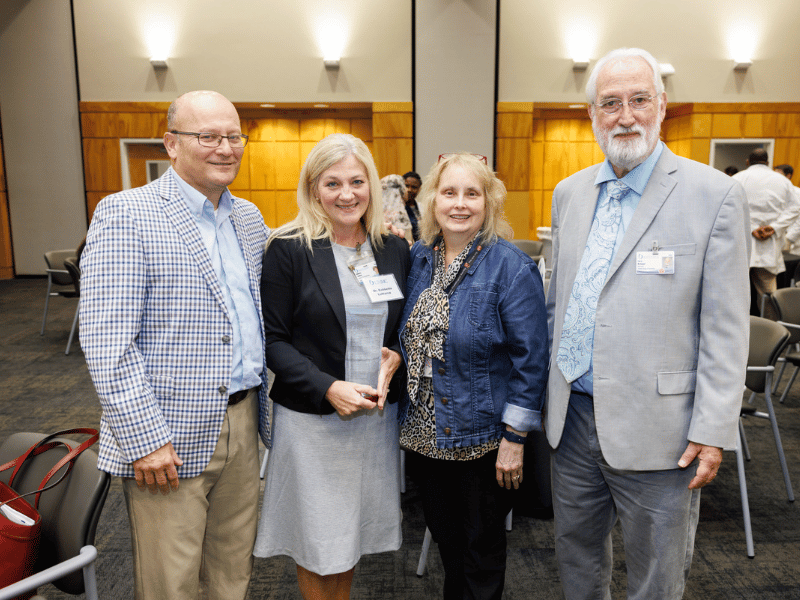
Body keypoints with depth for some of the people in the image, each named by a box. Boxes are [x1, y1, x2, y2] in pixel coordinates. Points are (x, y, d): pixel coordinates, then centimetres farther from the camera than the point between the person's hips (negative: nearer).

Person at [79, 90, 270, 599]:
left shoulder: (249, 217, 10)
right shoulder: (125, 214, -11)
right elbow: (105, 342, -16)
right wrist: (144, 438, -18)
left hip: (244, 422, 6)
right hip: (167, 439, -5)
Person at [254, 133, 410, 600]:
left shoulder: (395, 249, 4)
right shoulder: (288, 250, -9)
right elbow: (273, 340, -9)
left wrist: (396, 358, -10)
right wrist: (329, 388, -21)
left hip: (378, 413, 4)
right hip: (312, 416, -4)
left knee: (353, 528, 19)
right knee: (317, 534, 11)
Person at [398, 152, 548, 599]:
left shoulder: (512, 268, -15)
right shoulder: (419, 259, 2)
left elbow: (530, 359, -15)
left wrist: (514, 438, -16)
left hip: (481, 440, -5)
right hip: (424, 432, 5)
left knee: (481, 550, 15)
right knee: (444, 537, 23)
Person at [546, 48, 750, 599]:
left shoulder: (714, 194, -9)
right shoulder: (570, 192, 7)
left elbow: (726, 328, -10)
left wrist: (713, 430, -12)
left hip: (655, 429, -4)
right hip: (573, 415, 5)